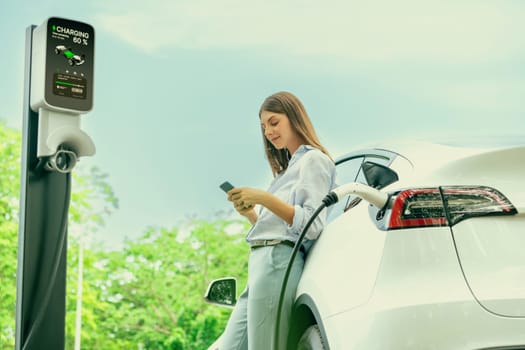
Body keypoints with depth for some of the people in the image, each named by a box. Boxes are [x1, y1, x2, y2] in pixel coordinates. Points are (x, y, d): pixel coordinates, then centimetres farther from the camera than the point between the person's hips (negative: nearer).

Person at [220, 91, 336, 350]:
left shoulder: (313, 160, 1)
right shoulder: (288, 168, 27)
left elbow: (312, 226, -12)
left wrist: (264, 198, -18)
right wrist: (249, 213, 6)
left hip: (278, 263, -9)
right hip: (261, 262, 9)